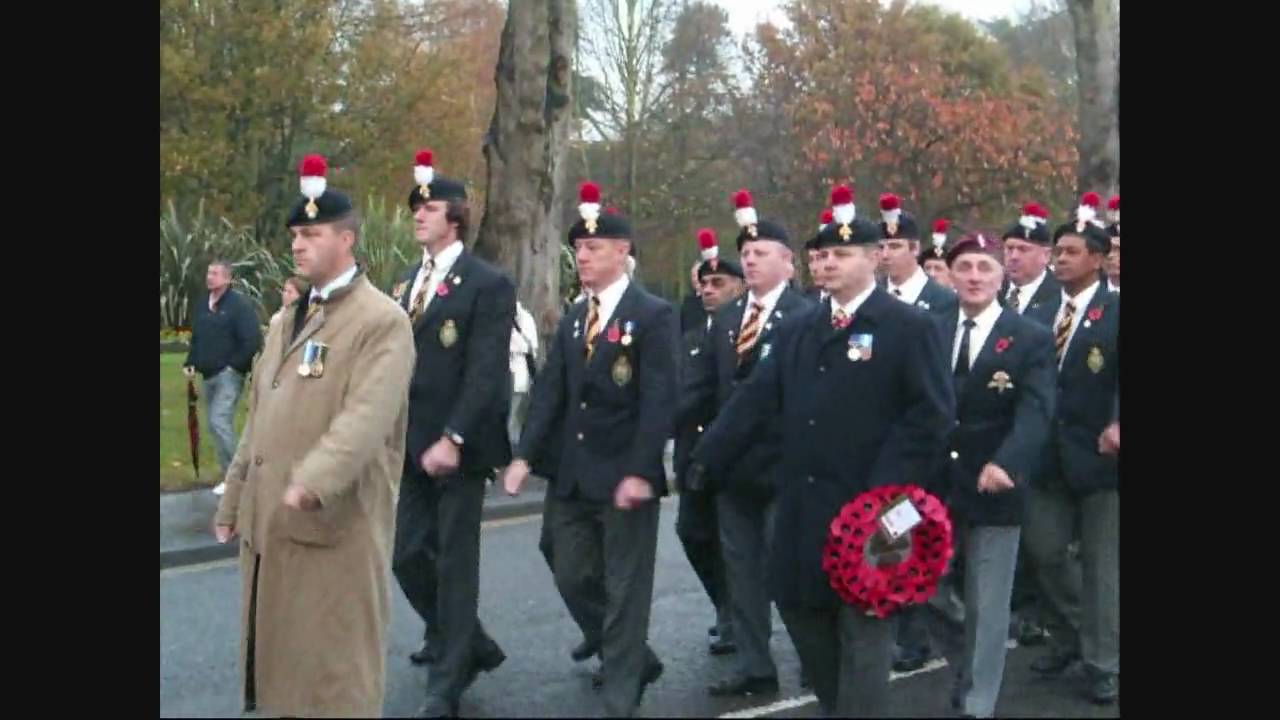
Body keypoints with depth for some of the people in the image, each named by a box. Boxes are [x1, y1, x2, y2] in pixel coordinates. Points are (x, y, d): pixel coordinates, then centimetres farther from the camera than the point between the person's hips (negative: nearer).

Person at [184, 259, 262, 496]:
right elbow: (196, 339, 21)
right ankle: (230, 474, 18)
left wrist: (234, 366, -15)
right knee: (216, 424, 10)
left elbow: (253, 341, -17)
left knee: (219, 422, -16)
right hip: (209, 375, 8)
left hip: (229, 374, -8)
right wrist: (190, 363, 7)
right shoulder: (201, 305, 11)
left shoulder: (240, 305, -12)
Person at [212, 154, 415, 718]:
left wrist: (313, 483, -35)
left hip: (335, 523, -8)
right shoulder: (288, 321, 18)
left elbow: (368, 416, -23)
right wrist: (233, 503, 19)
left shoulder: (382, 321, -10)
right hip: (269, 521, 8)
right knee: (277, 661, 14)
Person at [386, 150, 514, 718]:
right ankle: (471, 646, 28)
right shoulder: (408, 281, 14)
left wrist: (453, 438, -23)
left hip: (457, 446, -7)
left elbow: (485, 372, -16)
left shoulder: (488, 284, -9)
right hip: (413, 444, 7)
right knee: (408, 555, 9)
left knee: (455, 561, 1)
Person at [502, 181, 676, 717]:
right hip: (574, 476, 7)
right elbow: (549, 392, 9)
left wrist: (640, 471, -22)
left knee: (625, 589, 1)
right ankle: (636, 660, 32)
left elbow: (659, 400, -15)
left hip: (625, 476, -7)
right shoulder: (572, 321, 14)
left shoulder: (655, 316, -8)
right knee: (573, 579, 12)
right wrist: (524, 455, -2)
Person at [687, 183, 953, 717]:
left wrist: (887, 489, -18)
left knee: (862, 626, 2)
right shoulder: (798, 330, 12)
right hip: (802, 503, 6)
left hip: (868, 505, -6)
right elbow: (756, 398, 6)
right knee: (798, 606, 14)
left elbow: (931, 414, -12)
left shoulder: (910, 328, -7)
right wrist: (708, 457, -5)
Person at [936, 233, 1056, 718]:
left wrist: (1005, 463, -31)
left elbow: (1035, 412, -14)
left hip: (993, 488, -3)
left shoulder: (1031, 339, -2)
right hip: (932, 484, 3)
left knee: (987, 607, 4)